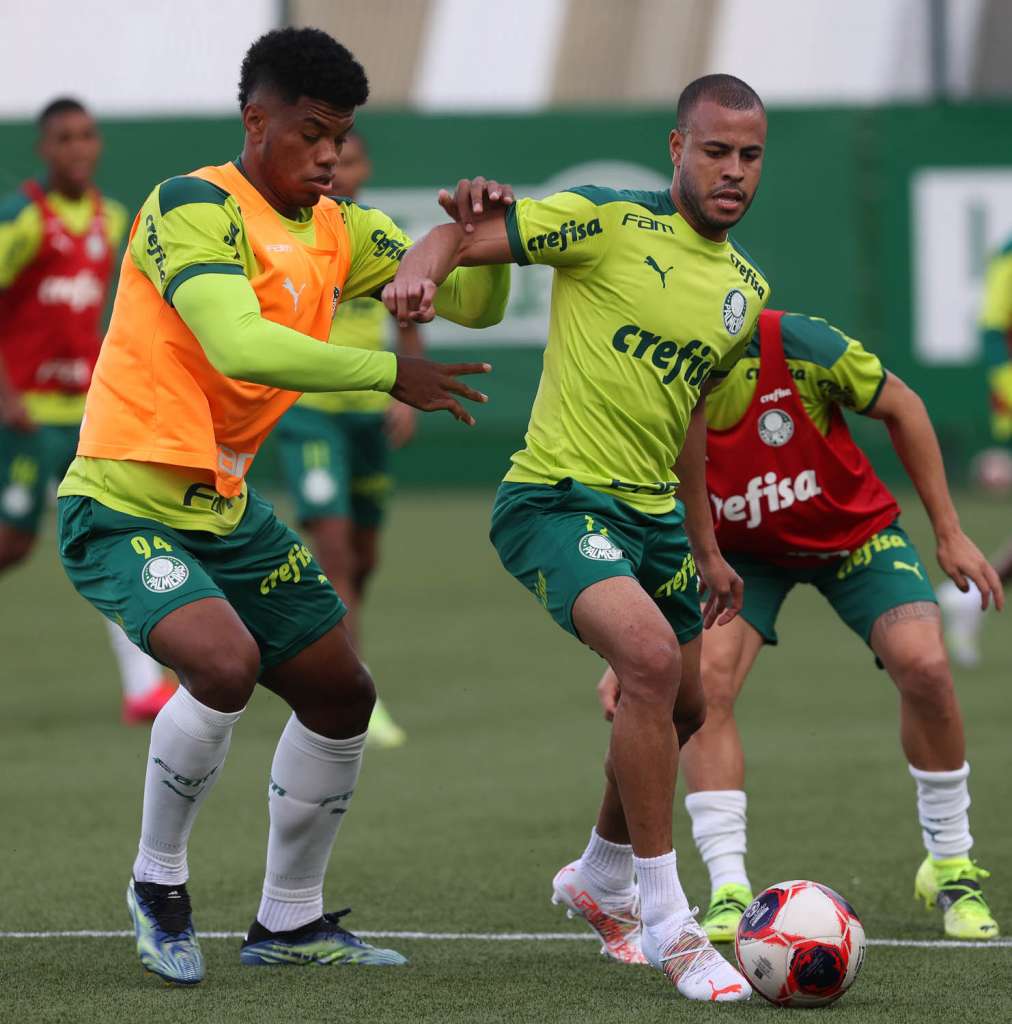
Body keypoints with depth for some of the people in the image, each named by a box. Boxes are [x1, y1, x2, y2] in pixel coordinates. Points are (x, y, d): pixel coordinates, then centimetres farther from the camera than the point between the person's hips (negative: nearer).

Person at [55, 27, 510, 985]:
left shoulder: (338, 231, 7)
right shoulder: (195, 207, -18)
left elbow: (470, 304, 9)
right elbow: (238, 346, -33)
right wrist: (388, 374, -33)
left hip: (226, 509, 9)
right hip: (125, 504, -9)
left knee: (341, 693, 12)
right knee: (223, 664, -30)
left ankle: (289, 919, 30)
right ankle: (156, 884, -6)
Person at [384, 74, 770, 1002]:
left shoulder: (747, 290, 10)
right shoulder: (610, 223, -11)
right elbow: (464, 237, -11)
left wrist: (705, 546, 25)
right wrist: (421, 266, -35)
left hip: (654, 510, 8)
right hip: (560, 498, -8)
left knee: (680, 709, 18)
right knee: (650, 657, -28)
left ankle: (602, 877, 47)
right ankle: (667, 925, -19)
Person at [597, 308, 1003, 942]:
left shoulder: (793, 344, -31)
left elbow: (900, 407, -13)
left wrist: (950, 533, -9)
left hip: (854, 528, -1)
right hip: (740, 551, 1)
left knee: (923, 663, -21)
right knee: (706, 674, -24)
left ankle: (952, 867, 1)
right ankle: (730, 893, -18)